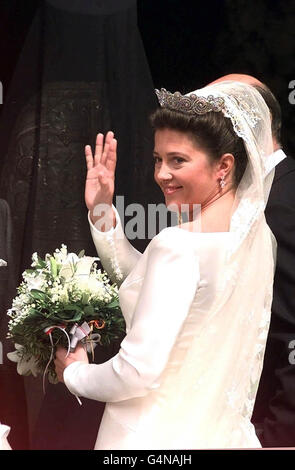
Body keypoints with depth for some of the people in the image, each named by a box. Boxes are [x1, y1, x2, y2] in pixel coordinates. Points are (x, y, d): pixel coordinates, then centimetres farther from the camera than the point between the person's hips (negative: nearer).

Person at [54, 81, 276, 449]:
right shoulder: (257, 235, 1)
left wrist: (75, 374, -6)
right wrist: (102, 213, 6)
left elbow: (139, 373, -24)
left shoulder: (178, 245, -24)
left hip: (156, 437, -8)